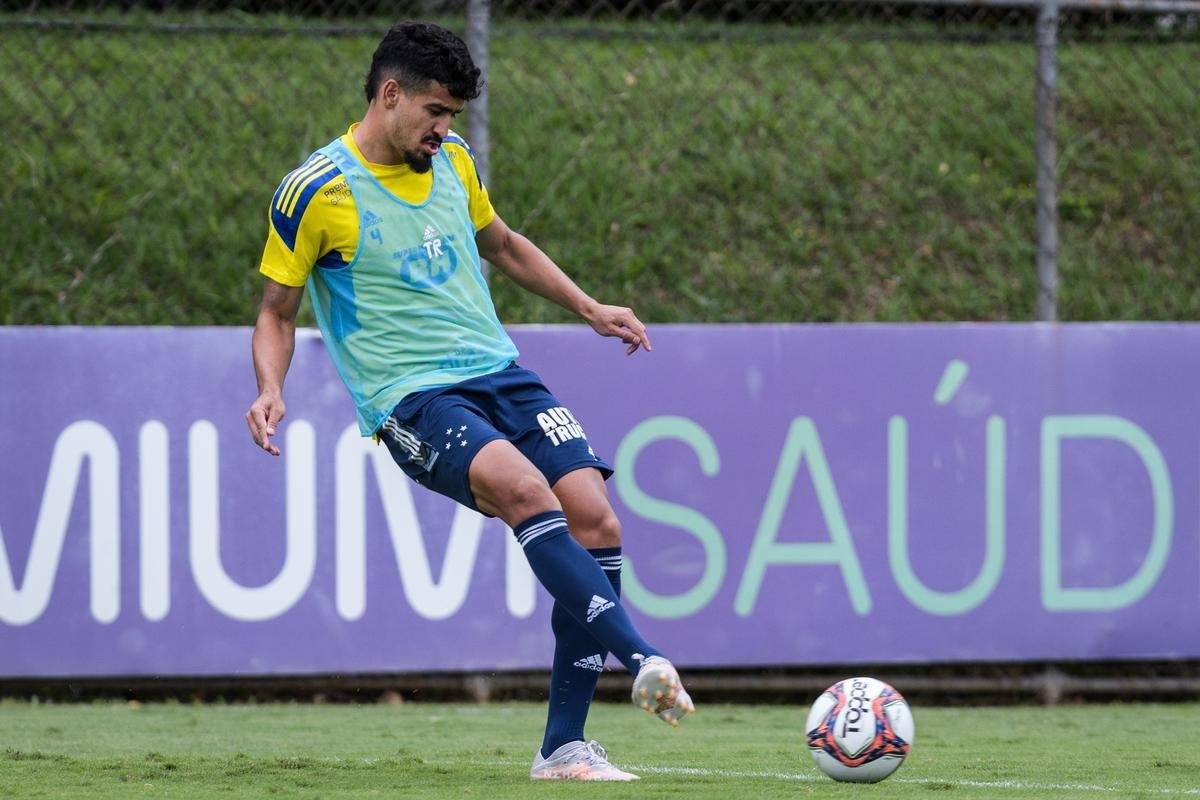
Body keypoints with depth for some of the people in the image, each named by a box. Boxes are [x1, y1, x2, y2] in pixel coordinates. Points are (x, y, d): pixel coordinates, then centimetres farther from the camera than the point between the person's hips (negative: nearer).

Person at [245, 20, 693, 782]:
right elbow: (278, 311, 3)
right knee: (524, 488, -34)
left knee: (596, 520, -12)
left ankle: (564, 747, -6)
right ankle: (643, 659, -40)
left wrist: (589, 308, 25)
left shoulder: (450, 159, 11)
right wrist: (271, 391, -15)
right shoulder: (316, 191, -6)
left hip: (498, 371, 6)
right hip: (412, 399, -6)